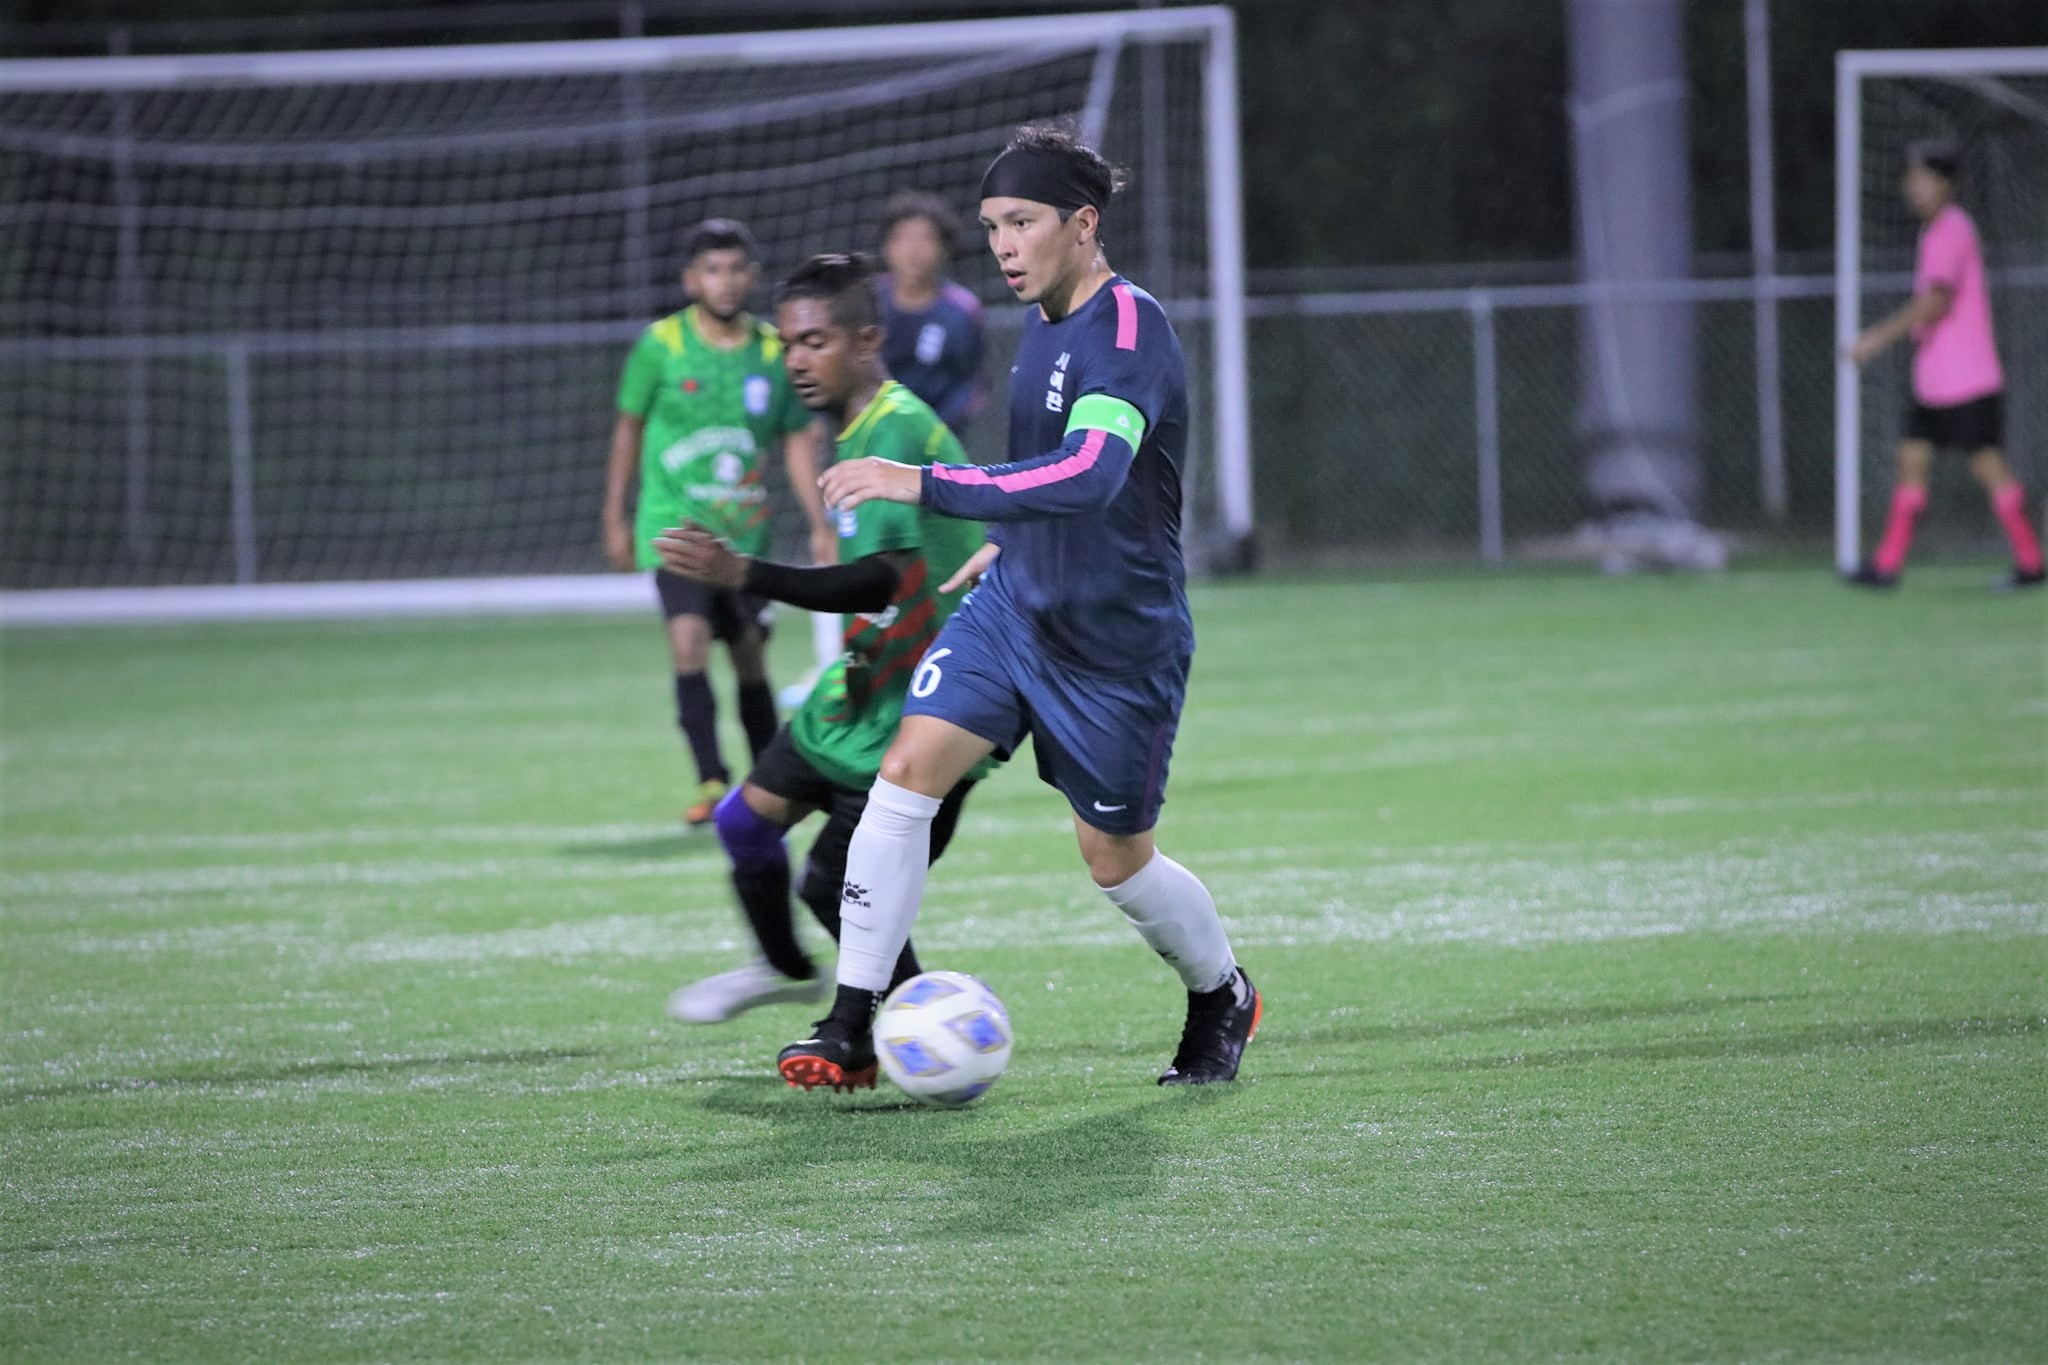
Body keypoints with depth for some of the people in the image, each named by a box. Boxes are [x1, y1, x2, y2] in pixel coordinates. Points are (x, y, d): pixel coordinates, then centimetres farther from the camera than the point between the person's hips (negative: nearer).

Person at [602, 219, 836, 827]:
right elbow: (629, 429, 6)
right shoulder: (661, 345, -4)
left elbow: (797, 441, 10)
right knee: (690, 643, -18)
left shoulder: (773, 350, 2)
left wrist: (820, 526, 6)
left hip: (744, 529, 3)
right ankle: (711, 782, -19)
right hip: (674, 521, -3)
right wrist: (615, 519, 6)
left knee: (750, 658, 8)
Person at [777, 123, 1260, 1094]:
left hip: (1119, 641, -7)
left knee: (1116, 861, 6)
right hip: (1015, 606, 7)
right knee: (906, 770, -12)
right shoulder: (1043, 322, 6)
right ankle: (850, 1032, -10)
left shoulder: (1128, 327, -22)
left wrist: (924, 486, -42)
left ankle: (1223, 1000, 37)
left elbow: (1091, 474, -38)